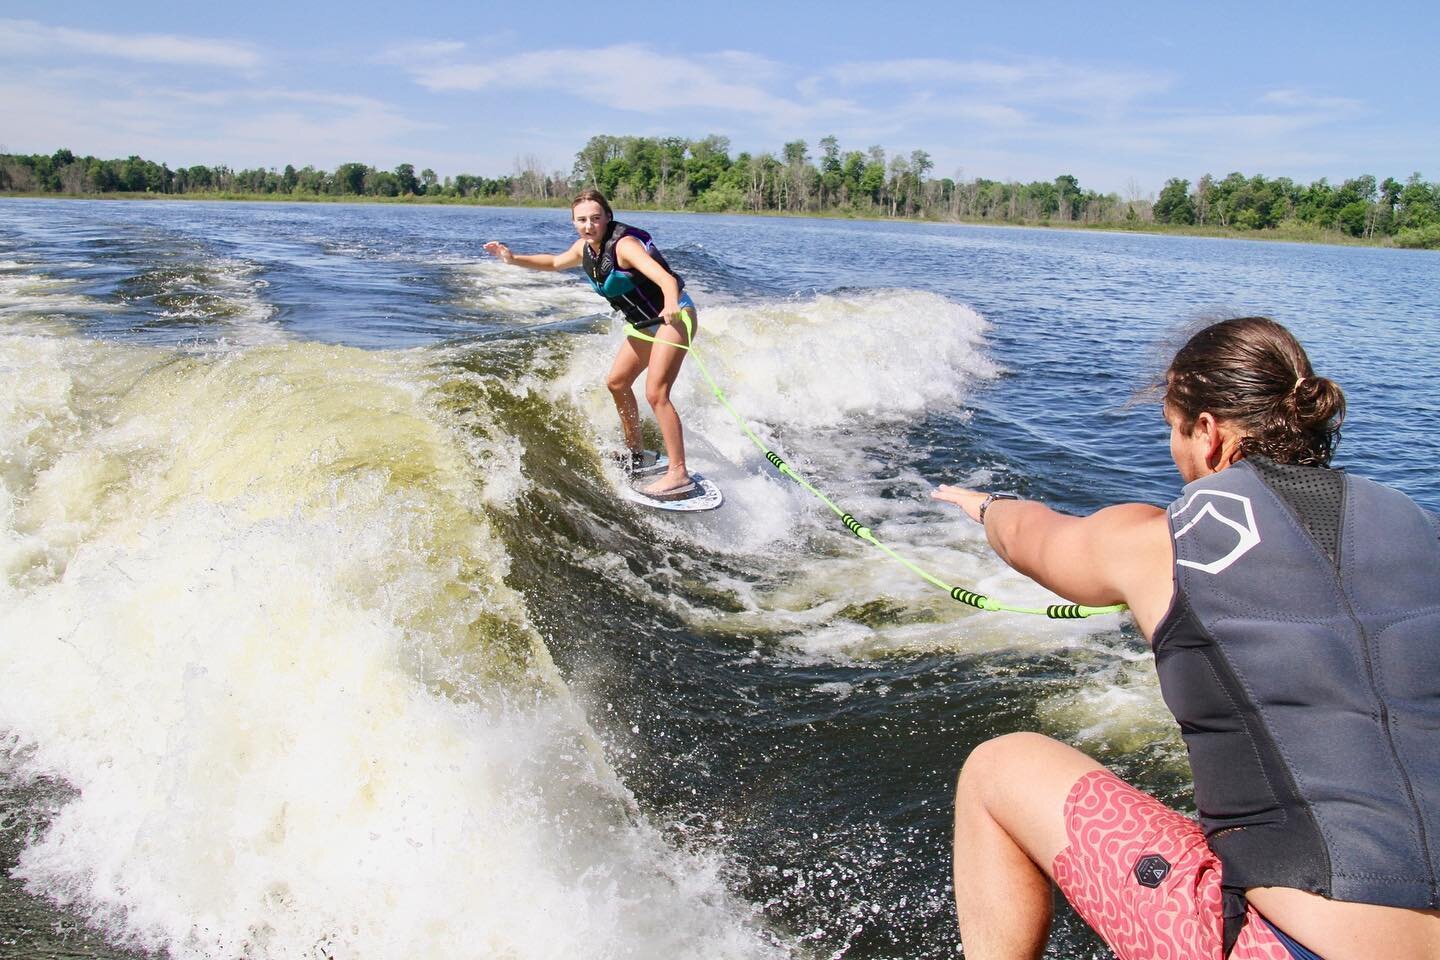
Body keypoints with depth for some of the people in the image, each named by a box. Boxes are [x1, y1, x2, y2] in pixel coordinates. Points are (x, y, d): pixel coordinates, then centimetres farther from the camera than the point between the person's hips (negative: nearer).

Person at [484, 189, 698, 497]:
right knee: (617, 382, 18)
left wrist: (671, 304, -62)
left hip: (674, 316, -10)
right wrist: (513, 258, 12)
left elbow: (665, 276, -40)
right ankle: (636, 453, 33)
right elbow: (555, 262, 24)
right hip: (647, 322, 10)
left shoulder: (623, 244, -25)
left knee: (655, 393, -20)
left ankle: (679, 474, -19)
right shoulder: (585, 248, 2)